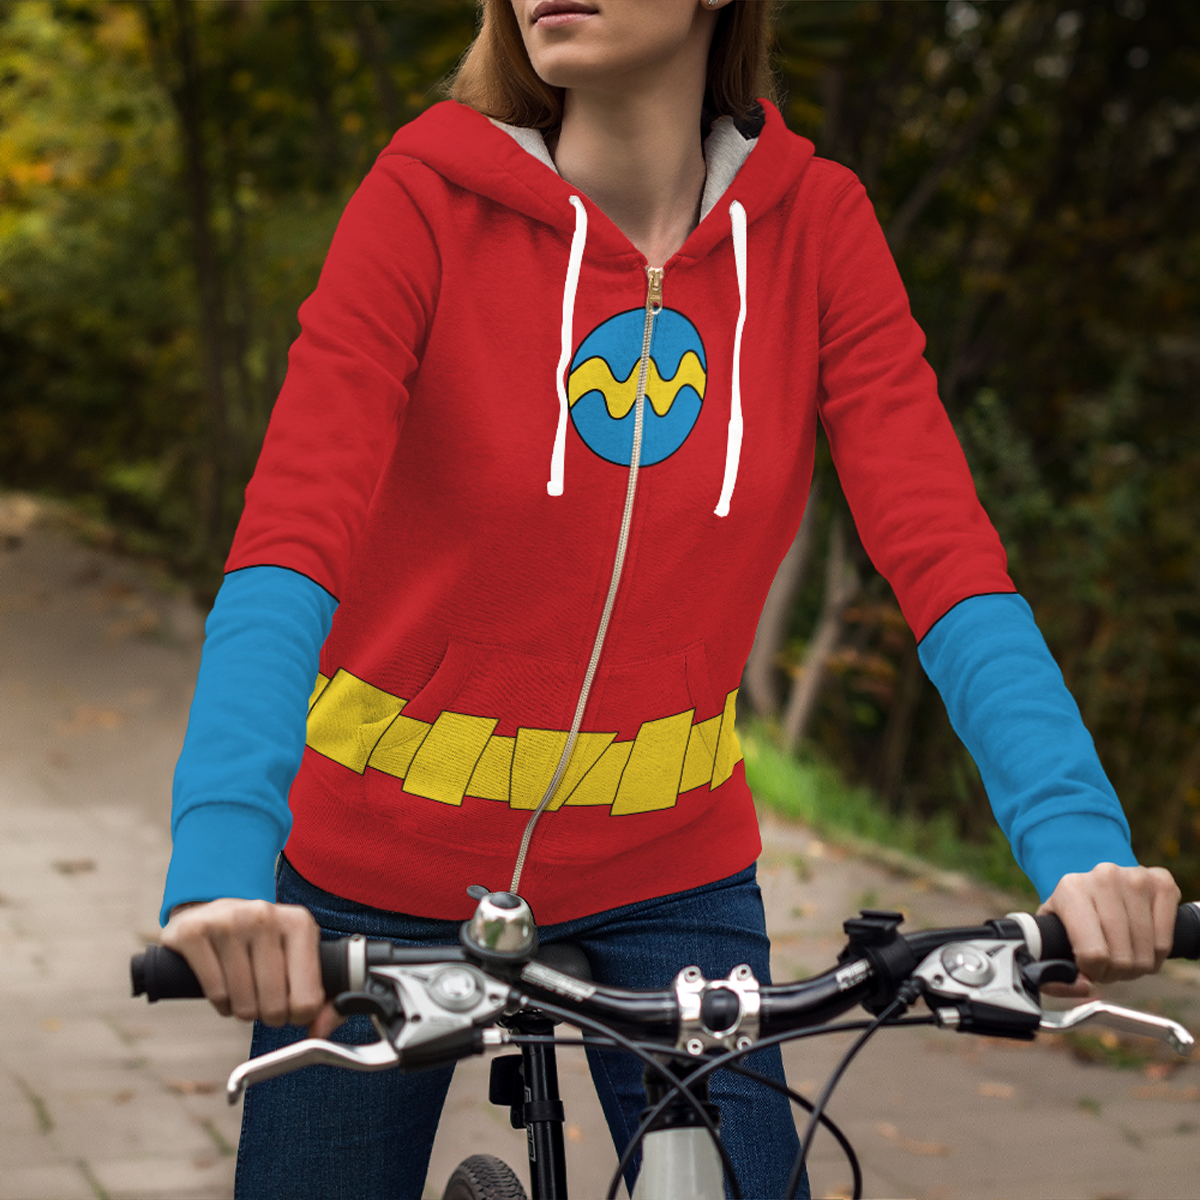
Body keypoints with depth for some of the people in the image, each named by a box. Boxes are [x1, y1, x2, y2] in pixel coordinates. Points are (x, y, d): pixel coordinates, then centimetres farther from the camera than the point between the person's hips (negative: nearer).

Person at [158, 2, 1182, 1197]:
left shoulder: (811, 225, -9)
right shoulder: (431, 197, -16)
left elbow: (944, 555, -18)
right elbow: (289, 538, -27)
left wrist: (1077, 844, -34)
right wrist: (220, 866, -42)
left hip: (663, 870, 2)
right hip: (385, 863, -1)